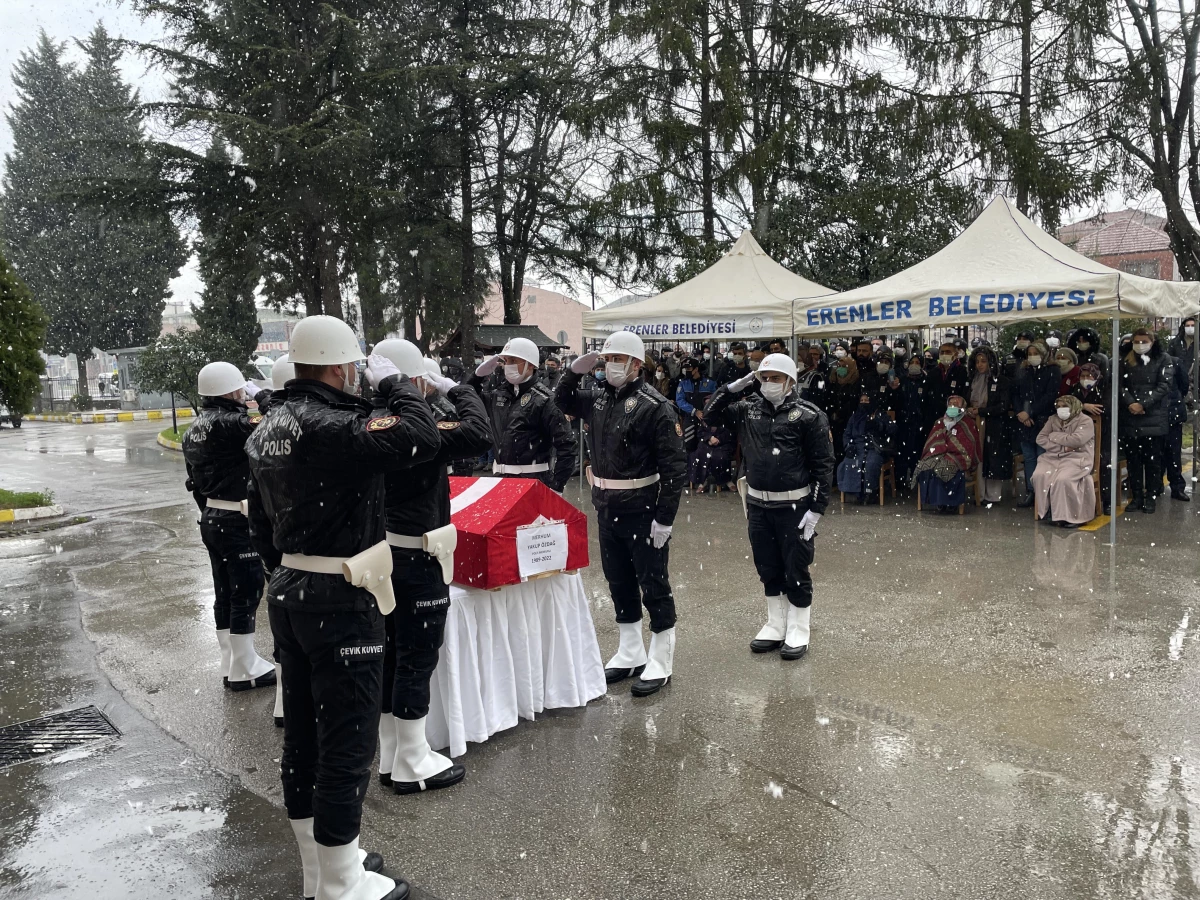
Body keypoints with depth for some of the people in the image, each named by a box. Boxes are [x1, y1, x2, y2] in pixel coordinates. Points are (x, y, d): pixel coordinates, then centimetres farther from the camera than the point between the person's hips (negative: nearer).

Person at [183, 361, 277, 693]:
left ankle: (231, 665, 24)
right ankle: (244, 670, 7)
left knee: (225, 592, 15)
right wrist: (259, 393, -10)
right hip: (237, 520, -10)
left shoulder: (195, 429, 12)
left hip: (212, 518, 10)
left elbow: (196, 482, 17)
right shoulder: (229, 423, -18)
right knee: (246, 591, -1)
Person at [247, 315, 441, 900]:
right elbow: (421, 438, -28)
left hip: (288, 594, 10)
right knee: (348, 742, 3)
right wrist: (393, 382, -11)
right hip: (339, 601, -10)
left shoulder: (270, 427, 9)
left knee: (303, 735, 18)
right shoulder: (333, 427, -22)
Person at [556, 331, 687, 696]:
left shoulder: (655, 405, -15)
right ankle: (630, 655, 31)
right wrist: (575, 370, 8)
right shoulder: (599, 398, 8)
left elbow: (675, 466, -17)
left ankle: (660, 663, 15)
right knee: (619, 583, 16)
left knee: (653, 584, 3)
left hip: (642, 512, -7)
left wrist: (665, 517, -20)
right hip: (606, 509, 8)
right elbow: (564, 400, 28)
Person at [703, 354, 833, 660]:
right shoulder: (748, 408, 5)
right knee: (768, 569, 15)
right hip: (757, 504, 5)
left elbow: (823, 465, -9)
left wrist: (817, 509, -13)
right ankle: (775, 627, 29)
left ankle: (798, 631, 20)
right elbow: (711, 413, 12)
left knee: (796, 571, 5)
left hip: (794, 506, -5)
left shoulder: (809, 416, -9)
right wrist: (734, 388, -2)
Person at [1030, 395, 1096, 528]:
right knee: (1039, 475, -24)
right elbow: (1040, 438, 4)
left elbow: (1076, 440, -18)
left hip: (1077, 458, -5)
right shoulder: (1053, 419, 15)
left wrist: (1054, 436, -5)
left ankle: (1072, 516, -18)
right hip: (1053, 457, 5)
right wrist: (1063, 447, -8)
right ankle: (1048, 511, -11)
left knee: (1063, 479, -32)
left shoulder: (1085, 421, -1)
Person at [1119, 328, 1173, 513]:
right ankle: (1136, 496, 13)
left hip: (1154, 416, -2)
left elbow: (1164, 385, -6)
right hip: (1130, 417, 3)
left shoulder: (1163, 359, 3)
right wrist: (1130, 403, -15)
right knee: (1133, 458, 5)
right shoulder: (1126, 360, 11)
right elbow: (1120, 385, 2)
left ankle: (1151, 497, 8)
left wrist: (1143, 404, -15)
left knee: (1153, 458, 0)